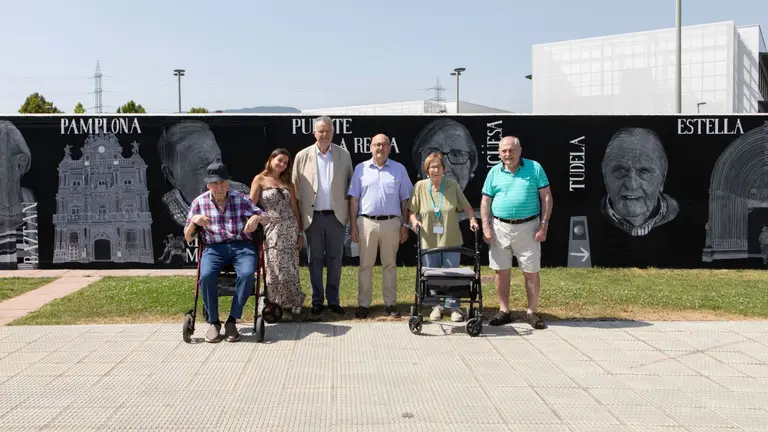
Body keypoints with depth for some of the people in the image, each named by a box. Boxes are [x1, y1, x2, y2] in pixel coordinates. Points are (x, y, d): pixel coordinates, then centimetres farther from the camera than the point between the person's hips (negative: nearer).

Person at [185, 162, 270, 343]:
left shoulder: (241, 199, 5)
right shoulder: (199, 203, 7)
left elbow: (266, 219, 6)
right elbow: (188, 238, 9)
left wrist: (257, 217, -18)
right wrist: (194, 221, -13)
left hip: (241, 246, 0)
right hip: (214, 248, 0)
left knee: (247, 274, -32)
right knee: (206, 276, -32)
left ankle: (232, 320, -16)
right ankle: (213, 322, -11)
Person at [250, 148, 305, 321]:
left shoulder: (287, 183, 14)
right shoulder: (260, 179, 3)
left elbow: (295, 209, 14)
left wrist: (300, 232, 10)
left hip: (289, 229, 3)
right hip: (271, 230, -3)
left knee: (290, 270, 0)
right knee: (274, 270, -2)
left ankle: (293, 304, 12)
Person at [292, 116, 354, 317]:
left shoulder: (344, 155, 4)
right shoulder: (302, 156, 2)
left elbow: (350, 184, 6)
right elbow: (295, 187, 3)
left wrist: (350, 212, 0)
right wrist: (297, 216, -1)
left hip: (336, 215, 1)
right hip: (313, 216, 0)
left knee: (335, 259, 6)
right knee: (315, 260, 7)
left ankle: (333, 300, 17)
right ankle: (317, 301, 17)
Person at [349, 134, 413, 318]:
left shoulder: (399, 169, 5)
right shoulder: (360, 169, 5)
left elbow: (405, 199, 6)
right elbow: (354, 199, 5)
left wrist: (405, 225, 2)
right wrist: (353, 224, -1)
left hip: (391, 222, 0)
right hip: (366, 222, 0)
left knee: (390, 265, 8)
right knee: (365, 265, 5)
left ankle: (391, 303, 16)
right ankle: (363, 304, 11)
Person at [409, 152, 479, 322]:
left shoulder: (453, 185, -1)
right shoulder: (420, 186, -2)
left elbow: (466, 205, 5)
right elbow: (412, 210, 3)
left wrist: (472, 219, -11)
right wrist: (414, 220, -15)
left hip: (451, 240, 0)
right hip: (429, 241, 1)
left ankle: (454, 307, 20)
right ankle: (437, 306, 28)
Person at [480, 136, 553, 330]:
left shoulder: (535, 168, -1)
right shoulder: (494, 172, 6)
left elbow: (546, 197, -1)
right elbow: (485, 201, 8)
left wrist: (544, 224, -7)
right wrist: (486, 227, -1)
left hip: (528, 227, -2)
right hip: (500, 227, 2)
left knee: (531, 272, 3)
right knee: (501, 271, 6)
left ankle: (532, 312, 15)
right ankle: (504, 311, 18)